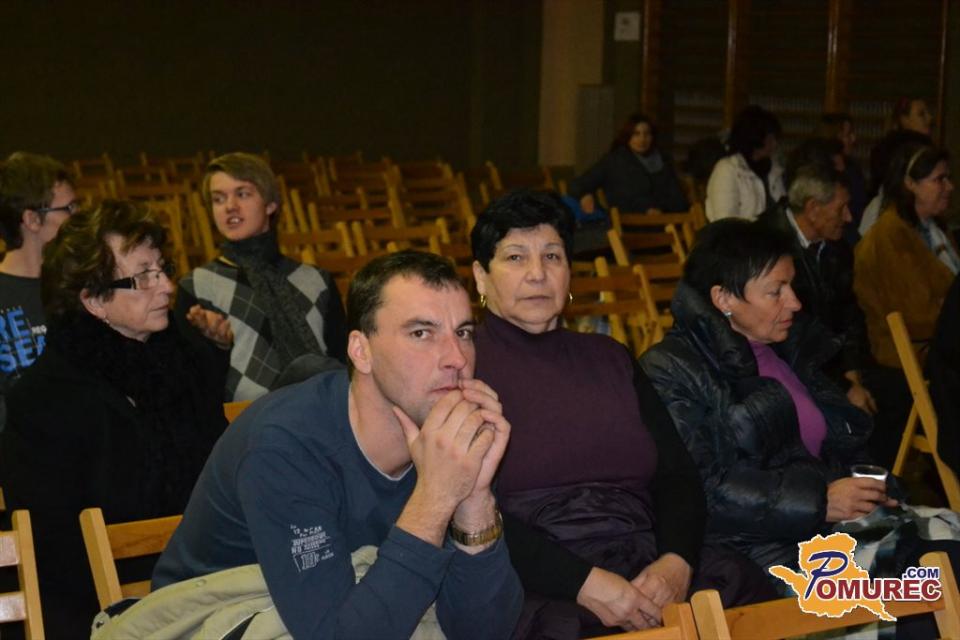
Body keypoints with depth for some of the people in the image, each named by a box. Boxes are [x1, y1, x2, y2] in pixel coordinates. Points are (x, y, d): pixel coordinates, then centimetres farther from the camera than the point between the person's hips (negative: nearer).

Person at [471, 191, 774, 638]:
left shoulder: (608, 358, 20)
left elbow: (677, 474, 13)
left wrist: (678, 560, -8)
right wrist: (584, 583, -17)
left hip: (649, 567, 6)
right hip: (537, 585, -6)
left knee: (748, 585, -21)